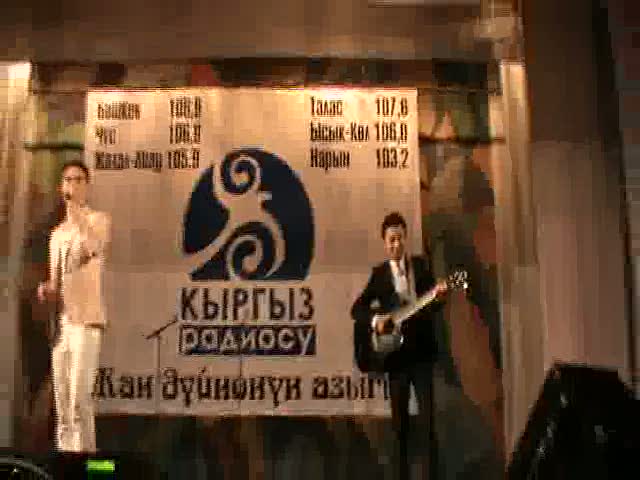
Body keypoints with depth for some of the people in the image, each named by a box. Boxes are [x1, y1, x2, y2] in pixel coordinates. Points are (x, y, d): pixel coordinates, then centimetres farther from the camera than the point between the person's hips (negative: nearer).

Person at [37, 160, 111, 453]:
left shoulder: (99, 220, 1)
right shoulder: (56, 234, 22)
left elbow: (93, 246, -24)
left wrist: (75, 209, -24)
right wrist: (46, 290, 5)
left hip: (87, 320, -7)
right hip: (61, 323, 7)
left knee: (79, 397, -13)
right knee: (61, 399, 8)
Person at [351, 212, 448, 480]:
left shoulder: (421, 265, 6)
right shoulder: (379, 273, 6)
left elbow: (429, 306, 1)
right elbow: (356, 309, 4)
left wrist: (439, 297, -21)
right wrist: (374, 320, -14)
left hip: (420, 349, 0)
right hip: (395, 351, 1)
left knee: (426, 415, -5)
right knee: (399, 419, 6)